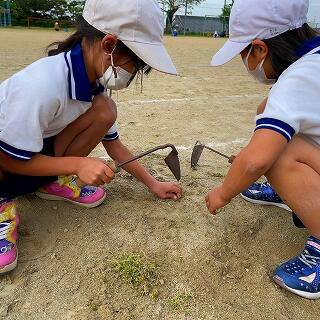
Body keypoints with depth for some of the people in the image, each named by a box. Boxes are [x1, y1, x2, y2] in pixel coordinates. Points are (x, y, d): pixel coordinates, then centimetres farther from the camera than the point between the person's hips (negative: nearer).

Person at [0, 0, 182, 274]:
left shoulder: (94, 84, -10)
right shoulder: (42, 86, -34)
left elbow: (113, 144, -2)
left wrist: (153, 184, -1)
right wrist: (78, 164, -25)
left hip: (36, 155, 6)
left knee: (104, 110, -16)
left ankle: (55, 182, 3)